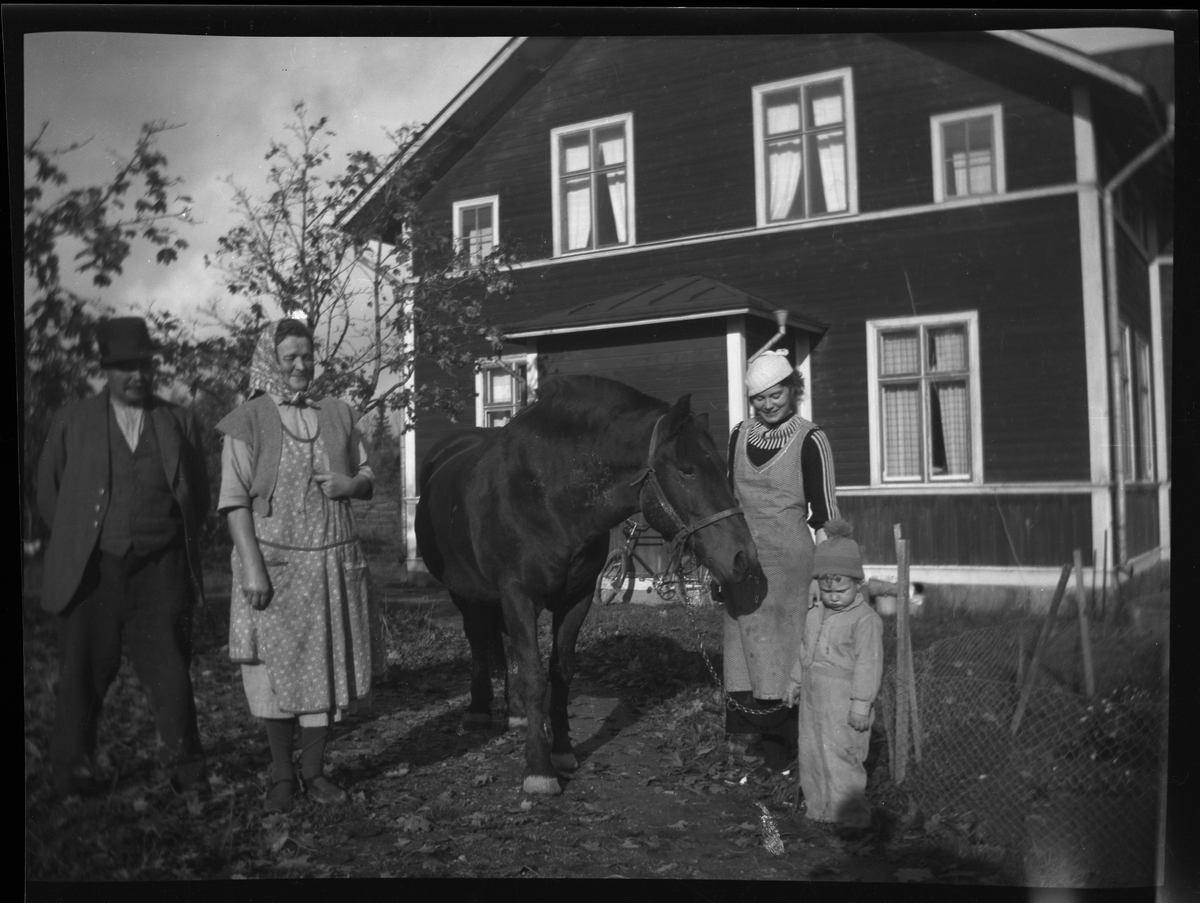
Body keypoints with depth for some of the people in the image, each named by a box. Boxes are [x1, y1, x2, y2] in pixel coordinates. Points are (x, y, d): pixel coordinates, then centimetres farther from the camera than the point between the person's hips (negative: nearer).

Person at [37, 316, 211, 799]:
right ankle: (73, 772, 23)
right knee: (84, 673, 7)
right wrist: (78, 541, 9)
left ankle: (188, 775, 10)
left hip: (160, 570, 0)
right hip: (93, 571, 0)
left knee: (170, 672, 0)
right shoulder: (71, 421, 8)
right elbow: (48, 491, 13)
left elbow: (199, 495, 15)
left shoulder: (180, 422, 9)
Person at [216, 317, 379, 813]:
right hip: (273, 560, -3)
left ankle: (314, 769, 22)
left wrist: (352, 483, -8)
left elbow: (368, 478, 16)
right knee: (276, 666, 3)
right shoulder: (248, 422, -3)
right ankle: (280, 773, 20)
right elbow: (235, 500, -7)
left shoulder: (338, 414, 8)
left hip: (333, 560, 3)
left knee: (325, 662, 7)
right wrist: (252, 566, -15)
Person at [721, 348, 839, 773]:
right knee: (747, 639, 10)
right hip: (744, 555, 5)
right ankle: (760, 729, 24)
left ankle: (785, 741, 14)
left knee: (785, 642, 2)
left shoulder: (810, 440, -8)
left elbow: (823, 511, -7)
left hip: (790, 555, -5)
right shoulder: (740, 435, 6)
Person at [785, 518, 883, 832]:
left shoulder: (865, 620, -14)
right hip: (813, 698, 8)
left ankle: (852, 816, 8)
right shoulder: (815, 615, 10)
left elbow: (868, 664, -17)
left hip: (844, 703, -8)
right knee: (811, 754, 14)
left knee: (839, 758, -6)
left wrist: (861, 703, -19)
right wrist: (795, 681, 23)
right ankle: (818, 808, 29)